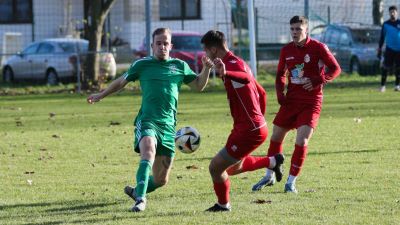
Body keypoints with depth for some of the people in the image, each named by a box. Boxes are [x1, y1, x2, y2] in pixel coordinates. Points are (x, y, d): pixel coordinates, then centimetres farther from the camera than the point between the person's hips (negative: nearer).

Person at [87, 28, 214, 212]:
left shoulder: (179, 66, 14)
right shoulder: (142, 65, 9)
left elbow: (198, 85, 22)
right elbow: (121, 81, 23)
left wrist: (206, 69, 3)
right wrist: (101, 95, 32)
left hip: (168, 125, 3)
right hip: (146, 121, -3)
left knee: (161, 180, 5)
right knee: (149, 150, -36)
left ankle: (137, 191, 36)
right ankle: (140, 198, -42)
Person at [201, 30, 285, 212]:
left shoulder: (233, 64, -17)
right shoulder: (236, 63, 15)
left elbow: (245, 77, -44)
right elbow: (261, 93, 24)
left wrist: (226, 73, -64)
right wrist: (259, 117, 33)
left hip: (249, 130, -10)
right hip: (257, 126, 10)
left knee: (216, 168, -3)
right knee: (233, 167, 27)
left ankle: (223, 205, 18)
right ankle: (272, 162, 33)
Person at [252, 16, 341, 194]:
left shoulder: (318, 48, -9)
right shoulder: (286, 50, 5)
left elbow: (335, 69, -6)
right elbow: (281, 74, 19)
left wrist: (319, 81, -22)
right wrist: (280, 93, 1)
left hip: (311, 102, -5)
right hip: (291, 100, 5)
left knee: (301, 142, -15)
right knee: (276, 137, 10)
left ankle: (291, 182, -2)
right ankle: (269, 177, 29)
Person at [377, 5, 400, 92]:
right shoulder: (386, 24, 4)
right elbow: (382, 37, 10)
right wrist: (379, 49, 7)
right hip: (389, 49, 0)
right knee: (385, 67, -6)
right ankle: (383, 85, -3)